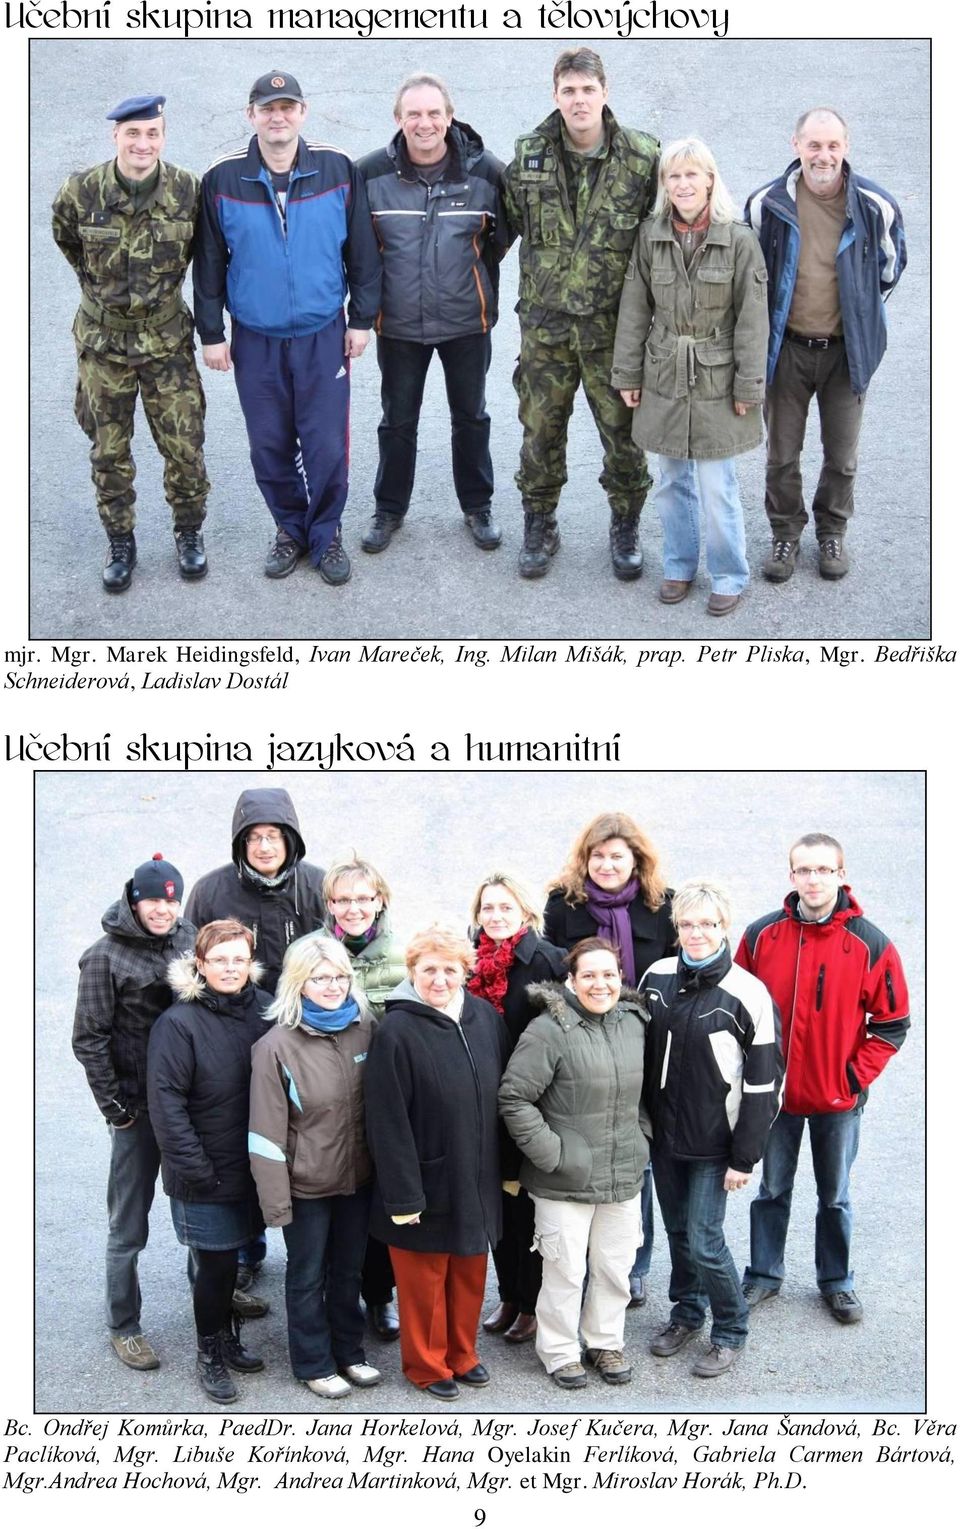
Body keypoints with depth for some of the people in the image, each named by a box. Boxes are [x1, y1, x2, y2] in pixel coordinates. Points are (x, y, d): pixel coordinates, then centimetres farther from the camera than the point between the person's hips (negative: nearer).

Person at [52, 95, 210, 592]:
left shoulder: (188, 190, -14)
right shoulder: (80, 192, -16)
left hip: (167, 341, 0)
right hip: (103, 342, 0)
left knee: (184, 446, 4)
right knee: (109, 451, 11)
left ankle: (189, 532, 27)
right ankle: (120, 542, 27)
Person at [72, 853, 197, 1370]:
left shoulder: (189, 938, 0)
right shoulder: (106, 956, -12)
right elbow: (89, 1040, -9)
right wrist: (115, 1107, -10)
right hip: (139, 1109, -4)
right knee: (128, 1225, 5)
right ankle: (123, 1327, 17)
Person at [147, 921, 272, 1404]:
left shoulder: (264, 1011, 0)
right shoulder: (179, 1023, -15)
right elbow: (166, 1102, -15)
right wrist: (194, 1168, -17)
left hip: (253, 1167, 4)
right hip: (207, 1176, -4)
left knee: (229, 1260, 17)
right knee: (215, 1265, 4)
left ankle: (225, 1340, 37)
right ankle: (211, 1354, 24)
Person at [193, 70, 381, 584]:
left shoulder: (338, 170, -5)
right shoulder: (222, 180, -5)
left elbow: (362, 250, 2)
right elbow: (209, 262, 1)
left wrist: (362, 318, 2)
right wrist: (212, 333, 1)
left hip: (323, 336, -1)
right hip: (255, 339, 1)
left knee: (327, 446, 0)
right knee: (270, 446, 9)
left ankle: (325, 535, 20)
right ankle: (290, 530, 29)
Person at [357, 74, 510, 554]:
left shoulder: (485, 171, -11)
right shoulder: (370, 173, -11)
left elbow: (506, 232, 7)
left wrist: (477, 265, 7)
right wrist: (379, 279, 6)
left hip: (466, 321, 0)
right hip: (398, 322, 0)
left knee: (471, 418, 14)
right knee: (397, 421, 13)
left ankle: (477, 507, 30)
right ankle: (389, 509, 28)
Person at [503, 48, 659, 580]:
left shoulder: (642, 157, -7)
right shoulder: (528, 156, -1)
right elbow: (508, 222, 13)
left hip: (614, 324, -1)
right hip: (545, 322, 2)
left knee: (623, 430, 7)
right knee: (541, 429, 10)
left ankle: (625, 527, 27)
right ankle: (539, 526, 27)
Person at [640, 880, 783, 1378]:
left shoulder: (747, 995, -15)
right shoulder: (656, 978, 0)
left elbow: (763, 1082, -12)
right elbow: (640, 1052, 11)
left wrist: (745, 1157, -11)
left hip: (713, 1141, -5)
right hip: (663, 1133, 5)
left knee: (704, 1240, -3)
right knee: (677, 1230, 16)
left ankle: (730, 1331, 17)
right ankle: (686, 1312, 36)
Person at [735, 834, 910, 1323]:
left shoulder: (870, 944, -10)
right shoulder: (762, 936, -6)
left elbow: (893, 1022, -3)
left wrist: (857, 1075, -10)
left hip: (839, 1098, -1)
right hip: (774, 1094, 1)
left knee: (835, 1196, 14)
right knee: (772, 1191, 15)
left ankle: (837, 1281, 30)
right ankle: (764, 1274, 30)